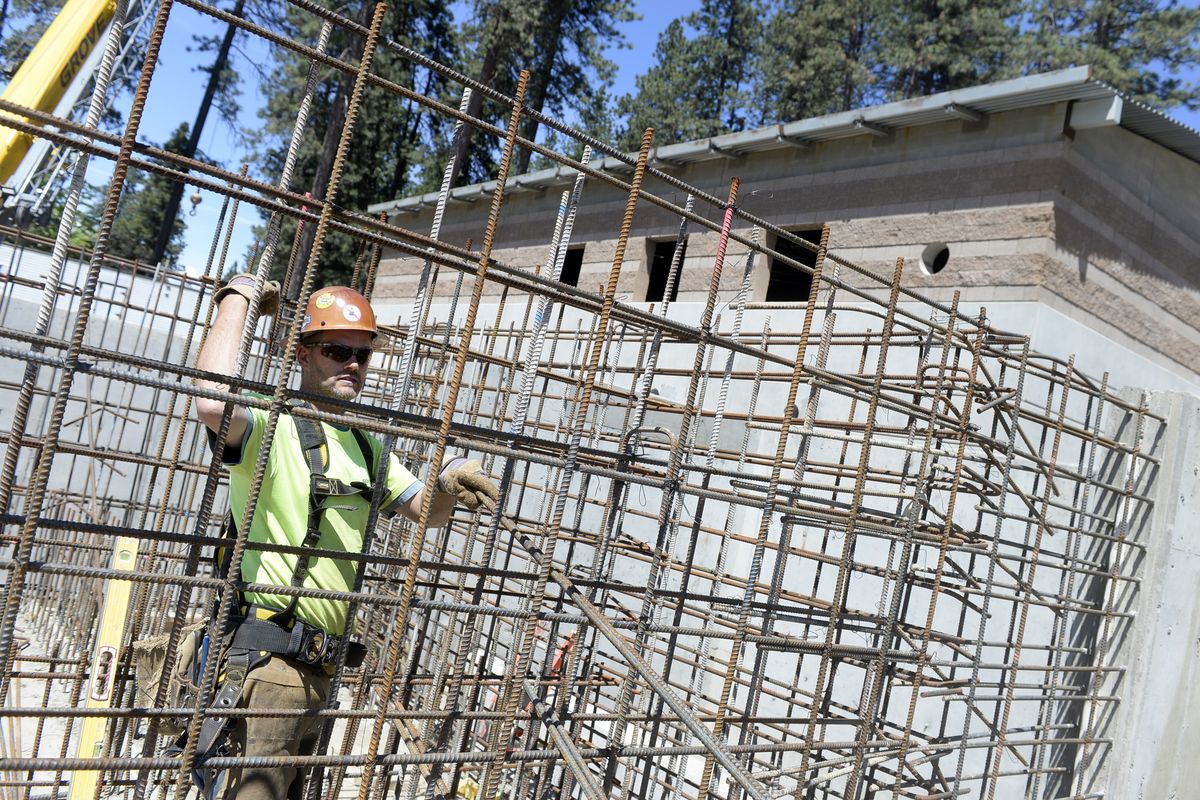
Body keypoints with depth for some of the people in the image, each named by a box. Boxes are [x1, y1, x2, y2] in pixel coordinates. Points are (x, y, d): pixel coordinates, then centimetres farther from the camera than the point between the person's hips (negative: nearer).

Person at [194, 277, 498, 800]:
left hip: (321, 666, 9)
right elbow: (214, 402, -33)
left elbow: (424, 510, 20)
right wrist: (237, 299, -20)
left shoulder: (366, 449, 16)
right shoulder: (271, 425, -10)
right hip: (265, 655, -8)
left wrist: (448, 485, -5)